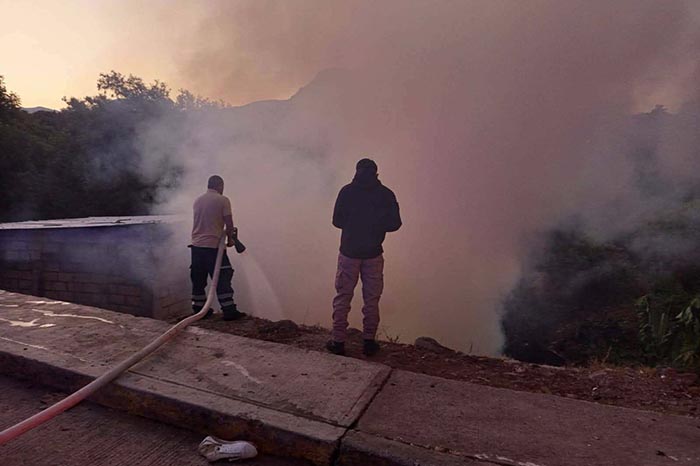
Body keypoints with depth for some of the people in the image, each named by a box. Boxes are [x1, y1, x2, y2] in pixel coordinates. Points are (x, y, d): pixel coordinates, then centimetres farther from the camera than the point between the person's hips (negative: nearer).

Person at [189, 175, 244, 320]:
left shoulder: (197, 200, 13)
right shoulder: (222, 200, -6)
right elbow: (229, 222, -11)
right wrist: (230, 238, 6)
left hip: (196, 245, 6)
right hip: (213, 246, -6)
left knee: (198, 279, 13)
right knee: (222, 278, -1)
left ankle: (199, 309, 20)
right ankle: (229, 311, 0)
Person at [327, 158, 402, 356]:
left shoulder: (347, 191, -4)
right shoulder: (385, 194, -1)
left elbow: (337, 221, -2)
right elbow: (395, 224, -2)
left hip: (349, 252, -1)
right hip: (373, 253, 1)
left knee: (342, 297, 8)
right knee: (371, 299, 11)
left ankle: (338, 341, 11)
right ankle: (369, 341, 17)